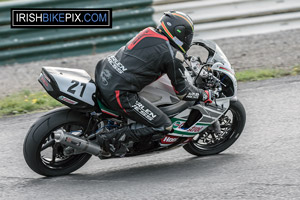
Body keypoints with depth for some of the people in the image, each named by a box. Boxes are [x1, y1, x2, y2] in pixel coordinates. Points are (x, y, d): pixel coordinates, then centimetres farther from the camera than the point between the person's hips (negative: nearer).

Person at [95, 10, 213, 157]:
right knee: (164, 127, -2)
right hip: (120, 92, -8)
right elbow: (182, 91, 0)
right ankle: (113, 139, -7)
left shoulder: (148, 32, 14)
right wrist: (204, 95, 17)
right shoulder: (172, 55, -8)